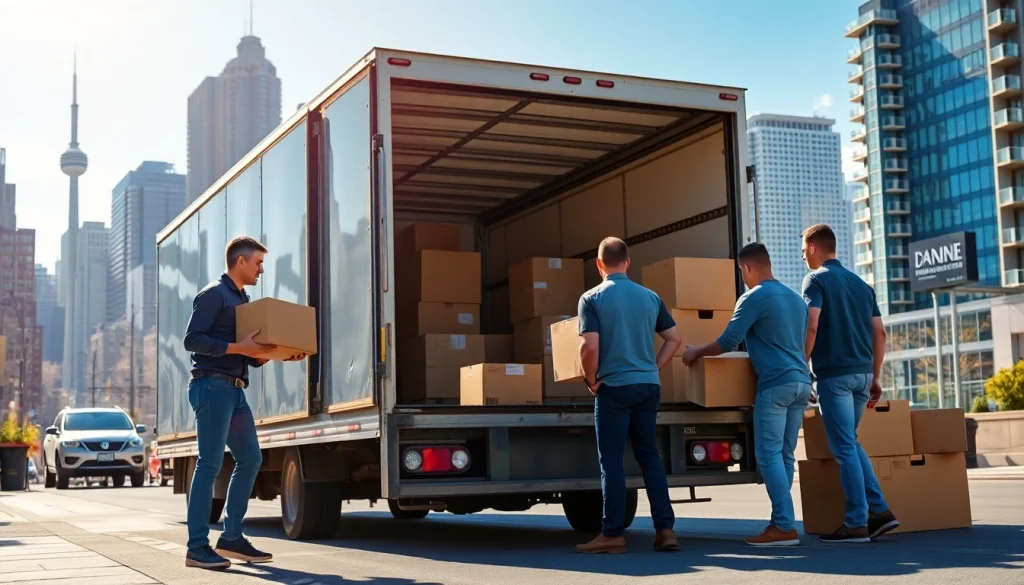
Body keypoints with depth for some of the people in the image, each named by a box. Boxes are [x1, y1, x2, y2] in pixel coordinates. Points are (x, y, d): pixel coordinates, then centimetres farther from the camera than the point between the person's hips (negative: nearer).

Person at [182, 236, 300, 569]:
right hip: (212, 386, -9)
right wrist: (238, 348, -21)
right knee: (210, 464, -9)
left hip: (235, 390, 9)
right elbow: (192, 340, -16)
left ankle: (232, 537, 15)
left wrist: (276, 353, 5)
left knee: (250, 459, 8)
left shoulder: (244, 300, 21)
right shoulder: (214, 294, -5)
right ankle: (197, 547, -5)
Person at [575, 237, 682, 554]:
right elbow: (674, 339, 9)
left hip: (615, 386, -5)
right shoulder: (650, 296, 9)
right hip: (649, 385, 5)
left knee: (611, 461, 1)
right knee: (650, 456, 11)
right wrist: (653, 368, 14)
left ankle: (613, 534, 3)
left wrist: (591, 380, -1)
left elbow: (590, 346, -15)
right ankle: (665, 529, 9)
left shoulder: (592, 298, -6)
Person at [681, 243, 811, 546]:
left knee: (769, 455, -6)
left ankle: (785, 527, -10)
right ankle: (781, 520, 10)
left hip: (775, 384, -8)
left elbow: (727, 343, -10)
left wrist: (697, 352, 6)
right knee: (784, 455, 10)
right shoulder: (795, 298, 18)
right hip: (801, 382, 8)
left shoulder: (754, 298, -6)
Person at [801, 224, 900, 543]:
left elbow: (811, 326, -16)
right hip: (863, 373, 7)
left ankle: (857, 523, -2)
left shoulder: (817, 279, -3)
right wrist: (875, 377, 18)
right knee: (849, 443, 17)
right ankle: (879, 510, 11)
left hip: (834, 373, -7)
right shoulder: (861, 283, 18)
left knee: (844, 448, -3)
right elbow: (879, 332, 14)